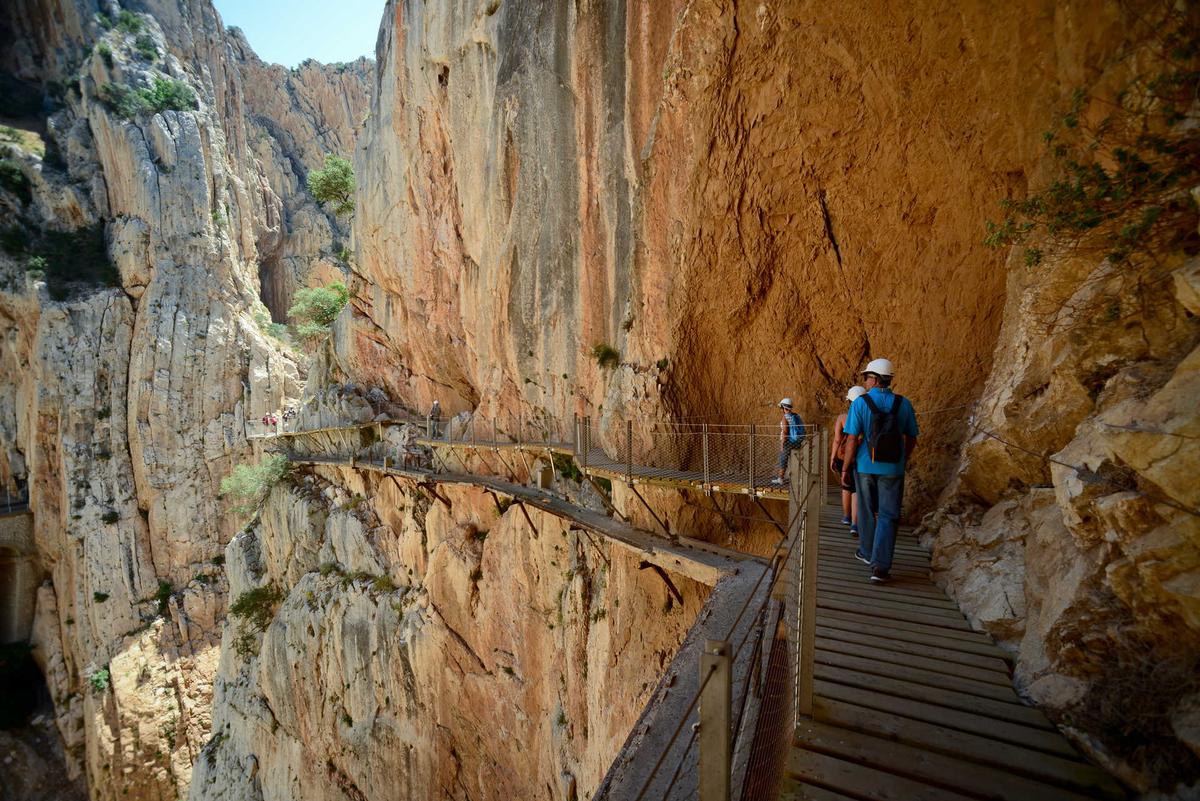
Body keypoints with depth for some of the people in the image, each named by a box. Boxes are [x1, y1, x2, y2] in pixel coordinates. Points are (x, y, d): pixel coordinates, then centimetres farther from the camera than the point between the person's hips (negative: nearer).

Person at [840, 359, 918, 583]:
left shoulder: (859, 403, -11)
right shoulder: (904, 404, -2)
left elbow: (852, 440, -13)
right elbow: (911, 438, 6)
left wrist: (845, 468, -3)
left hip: (866, 466, -1)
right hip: (892, 469, 1)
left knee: (867, 511, 17)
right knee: (888, 516, 5)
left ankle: (867, 552, 35)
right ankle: (880, 566, -3)